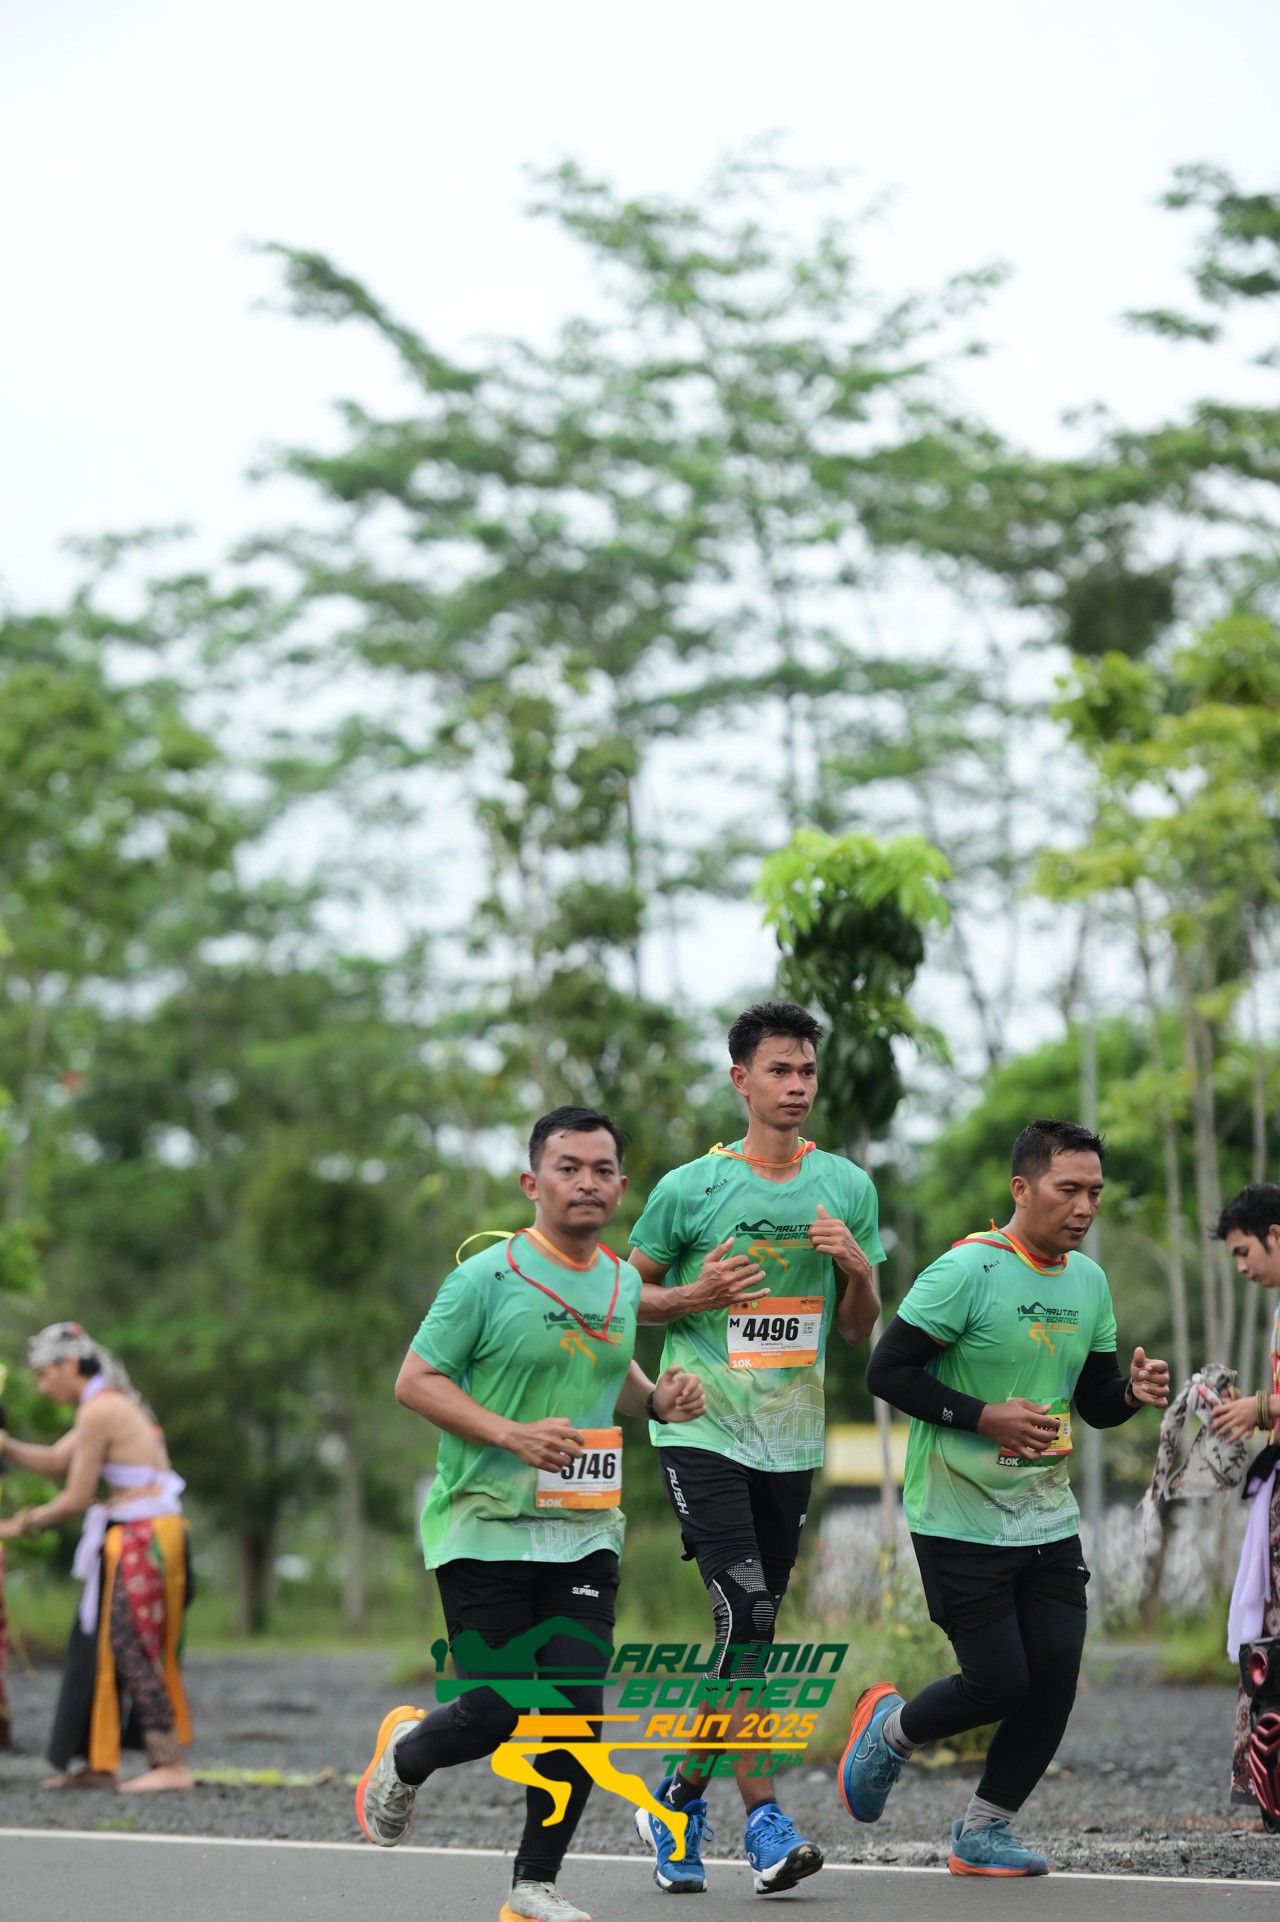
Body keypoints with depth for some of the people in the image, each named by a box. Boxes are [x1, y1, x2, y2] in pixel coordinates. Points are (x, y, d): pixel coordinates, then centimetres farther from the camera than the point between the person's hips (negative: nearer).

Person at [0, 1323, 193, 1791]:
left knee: (130, 1650, -8)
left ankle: (172, 1765, -8)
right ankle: (98, 1763, 15)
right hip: (140, 1538, 10)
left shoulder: (98, 1412, -14)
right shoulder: (111, 1404, 16)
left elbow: (76, 1499, -12)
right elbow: (56, 1461, 18)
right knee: (99, 1645, 11)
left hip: (142, 1541, -10)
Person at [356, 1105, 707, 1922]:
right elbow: (416, 1381, -9)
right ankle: (403, 1755, 31)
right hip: (486, 1528, -5)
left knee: (578, 1712, -3)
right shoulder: (487, 1278, -9)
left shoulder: (623, 1282, 10)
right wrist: (512, 1434, -21)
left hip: (586, 1535, 5)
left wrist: (658, 1399, 5)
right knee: (493, 1716, -4)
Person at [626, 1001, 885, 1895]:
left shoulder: (848, 1186, 7)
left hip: (792, 1441, 4)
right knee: (747, 1617, -17)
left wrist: (855, 1266, -8)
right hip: (704, 1432, -4)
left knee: (753, 1631, 8)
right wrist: (695, 1295, -12)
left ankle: (681, 1797, 25)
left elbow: (859, 1329, 12)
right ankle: (763, 1818, -14)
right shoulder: (690, 1187, -3)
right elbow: (627, 1292, 7)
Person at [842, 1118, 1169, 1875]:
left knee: (1056, 1677, 1)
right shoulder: (968, 1270, -16)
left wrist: (1133, 1392, -9)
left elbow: (1093, 1400, 14)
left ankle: (984, 1832, 19)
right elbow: (887, 1371, -16)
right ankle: (890, 1729, 24)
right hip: (960, 1520, -6)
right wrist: (984, 1416, -23)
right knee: (999, 1682, -7)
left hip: (1048, 1517, 7)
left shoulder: (1090, 1281, 6)